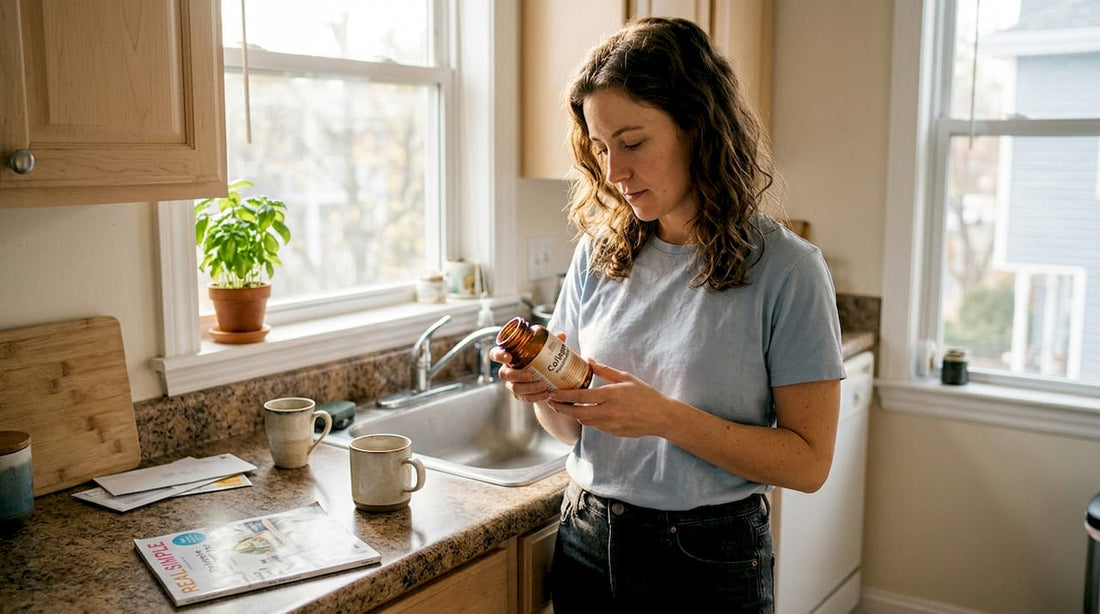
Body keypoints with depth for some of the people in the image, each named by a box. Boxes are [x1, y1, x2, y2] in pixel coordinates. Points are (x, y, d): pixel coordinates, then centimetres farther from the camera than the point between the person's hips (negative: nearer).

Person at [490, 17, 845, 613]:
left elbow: (808, 462, -15)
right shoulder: (598, 254, -1)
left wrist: (665, 417, -25)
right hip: (587, 541, 4)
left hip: (709, 561, -4)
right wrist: (541, 391, -15)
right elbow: (575, 426, 6)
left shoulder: (784, 269, -14)